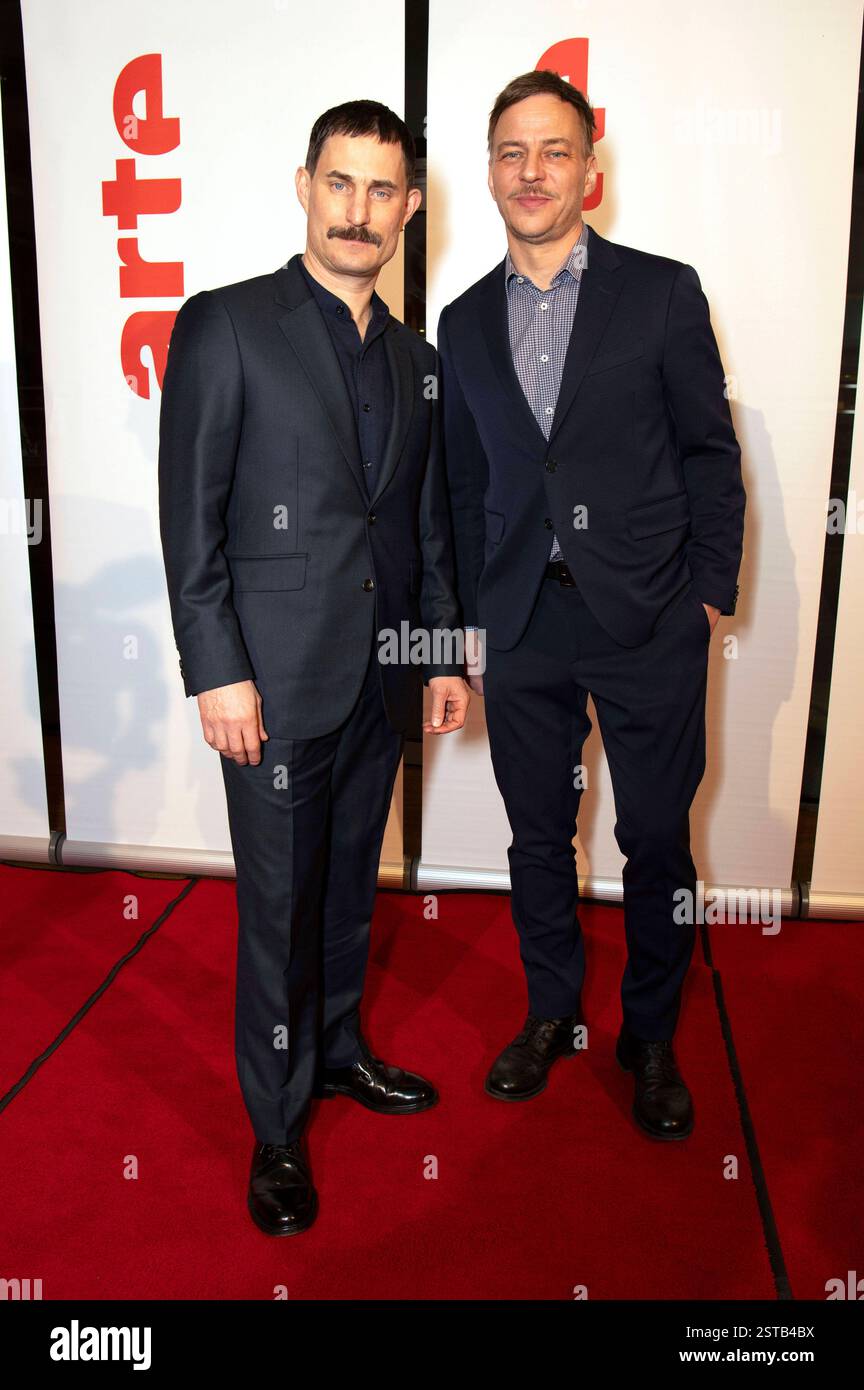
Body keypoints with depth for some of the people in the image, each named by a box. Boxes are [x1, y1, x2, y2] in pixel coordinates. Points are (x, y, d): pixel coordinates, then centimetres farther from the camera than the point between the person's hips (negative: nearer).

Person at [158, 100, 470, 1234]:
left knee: (350, 885, 18)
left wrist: (443, 651, 12)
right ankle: (277, 1124, 24)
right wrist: (218, 672, -15)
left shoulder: (416, 359, 12)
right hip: (276, 680, -5)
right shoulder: (225, 325, -6)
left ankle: (337, 1048, 40)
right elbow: (191, 519, -10)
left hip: (382, 679, 6)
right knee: (278, 907, 5)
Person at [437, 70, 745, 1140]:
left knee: (657, 841, 7)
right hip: (524, 625, 3)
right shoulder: (465, 321, 10)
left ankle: (650, 1038, 28)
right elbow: (466, 483, 13)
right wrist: (474, 618, 10)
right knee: (538, 837, 13)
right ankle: (551, 1013, 34)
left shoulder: (662, 291, 0)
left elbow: (710, 453, 1)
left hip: (648, 621, -2)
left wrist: (708, 594, -3)